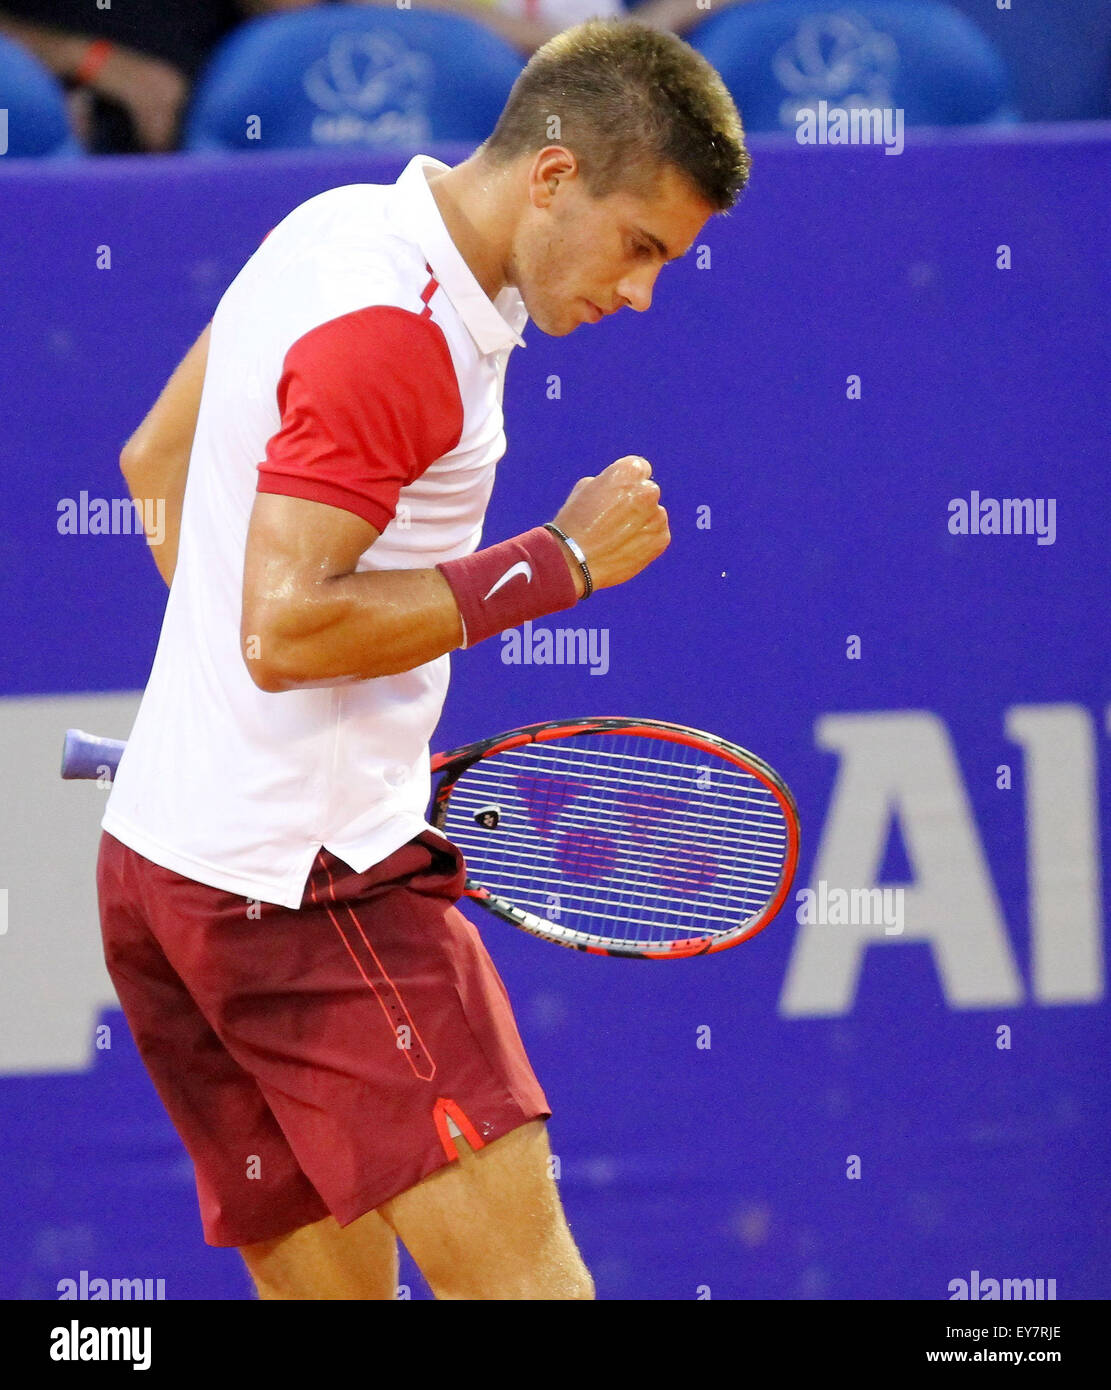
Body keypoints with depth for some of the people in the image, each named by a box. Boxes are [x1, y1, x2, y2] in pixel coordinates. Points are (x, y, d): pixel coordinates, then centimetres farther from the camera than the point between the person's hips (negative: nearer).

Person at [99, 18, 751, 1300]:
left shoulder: (340, 230, 13)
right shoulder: (394, 335, -19)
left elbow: (156, 459, 25)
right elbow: (285, 633, -24)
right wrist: (562, 560, -18)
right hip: (305, 884, -10)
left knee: (330, 1283, 10)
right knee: (521, 1276, -16)